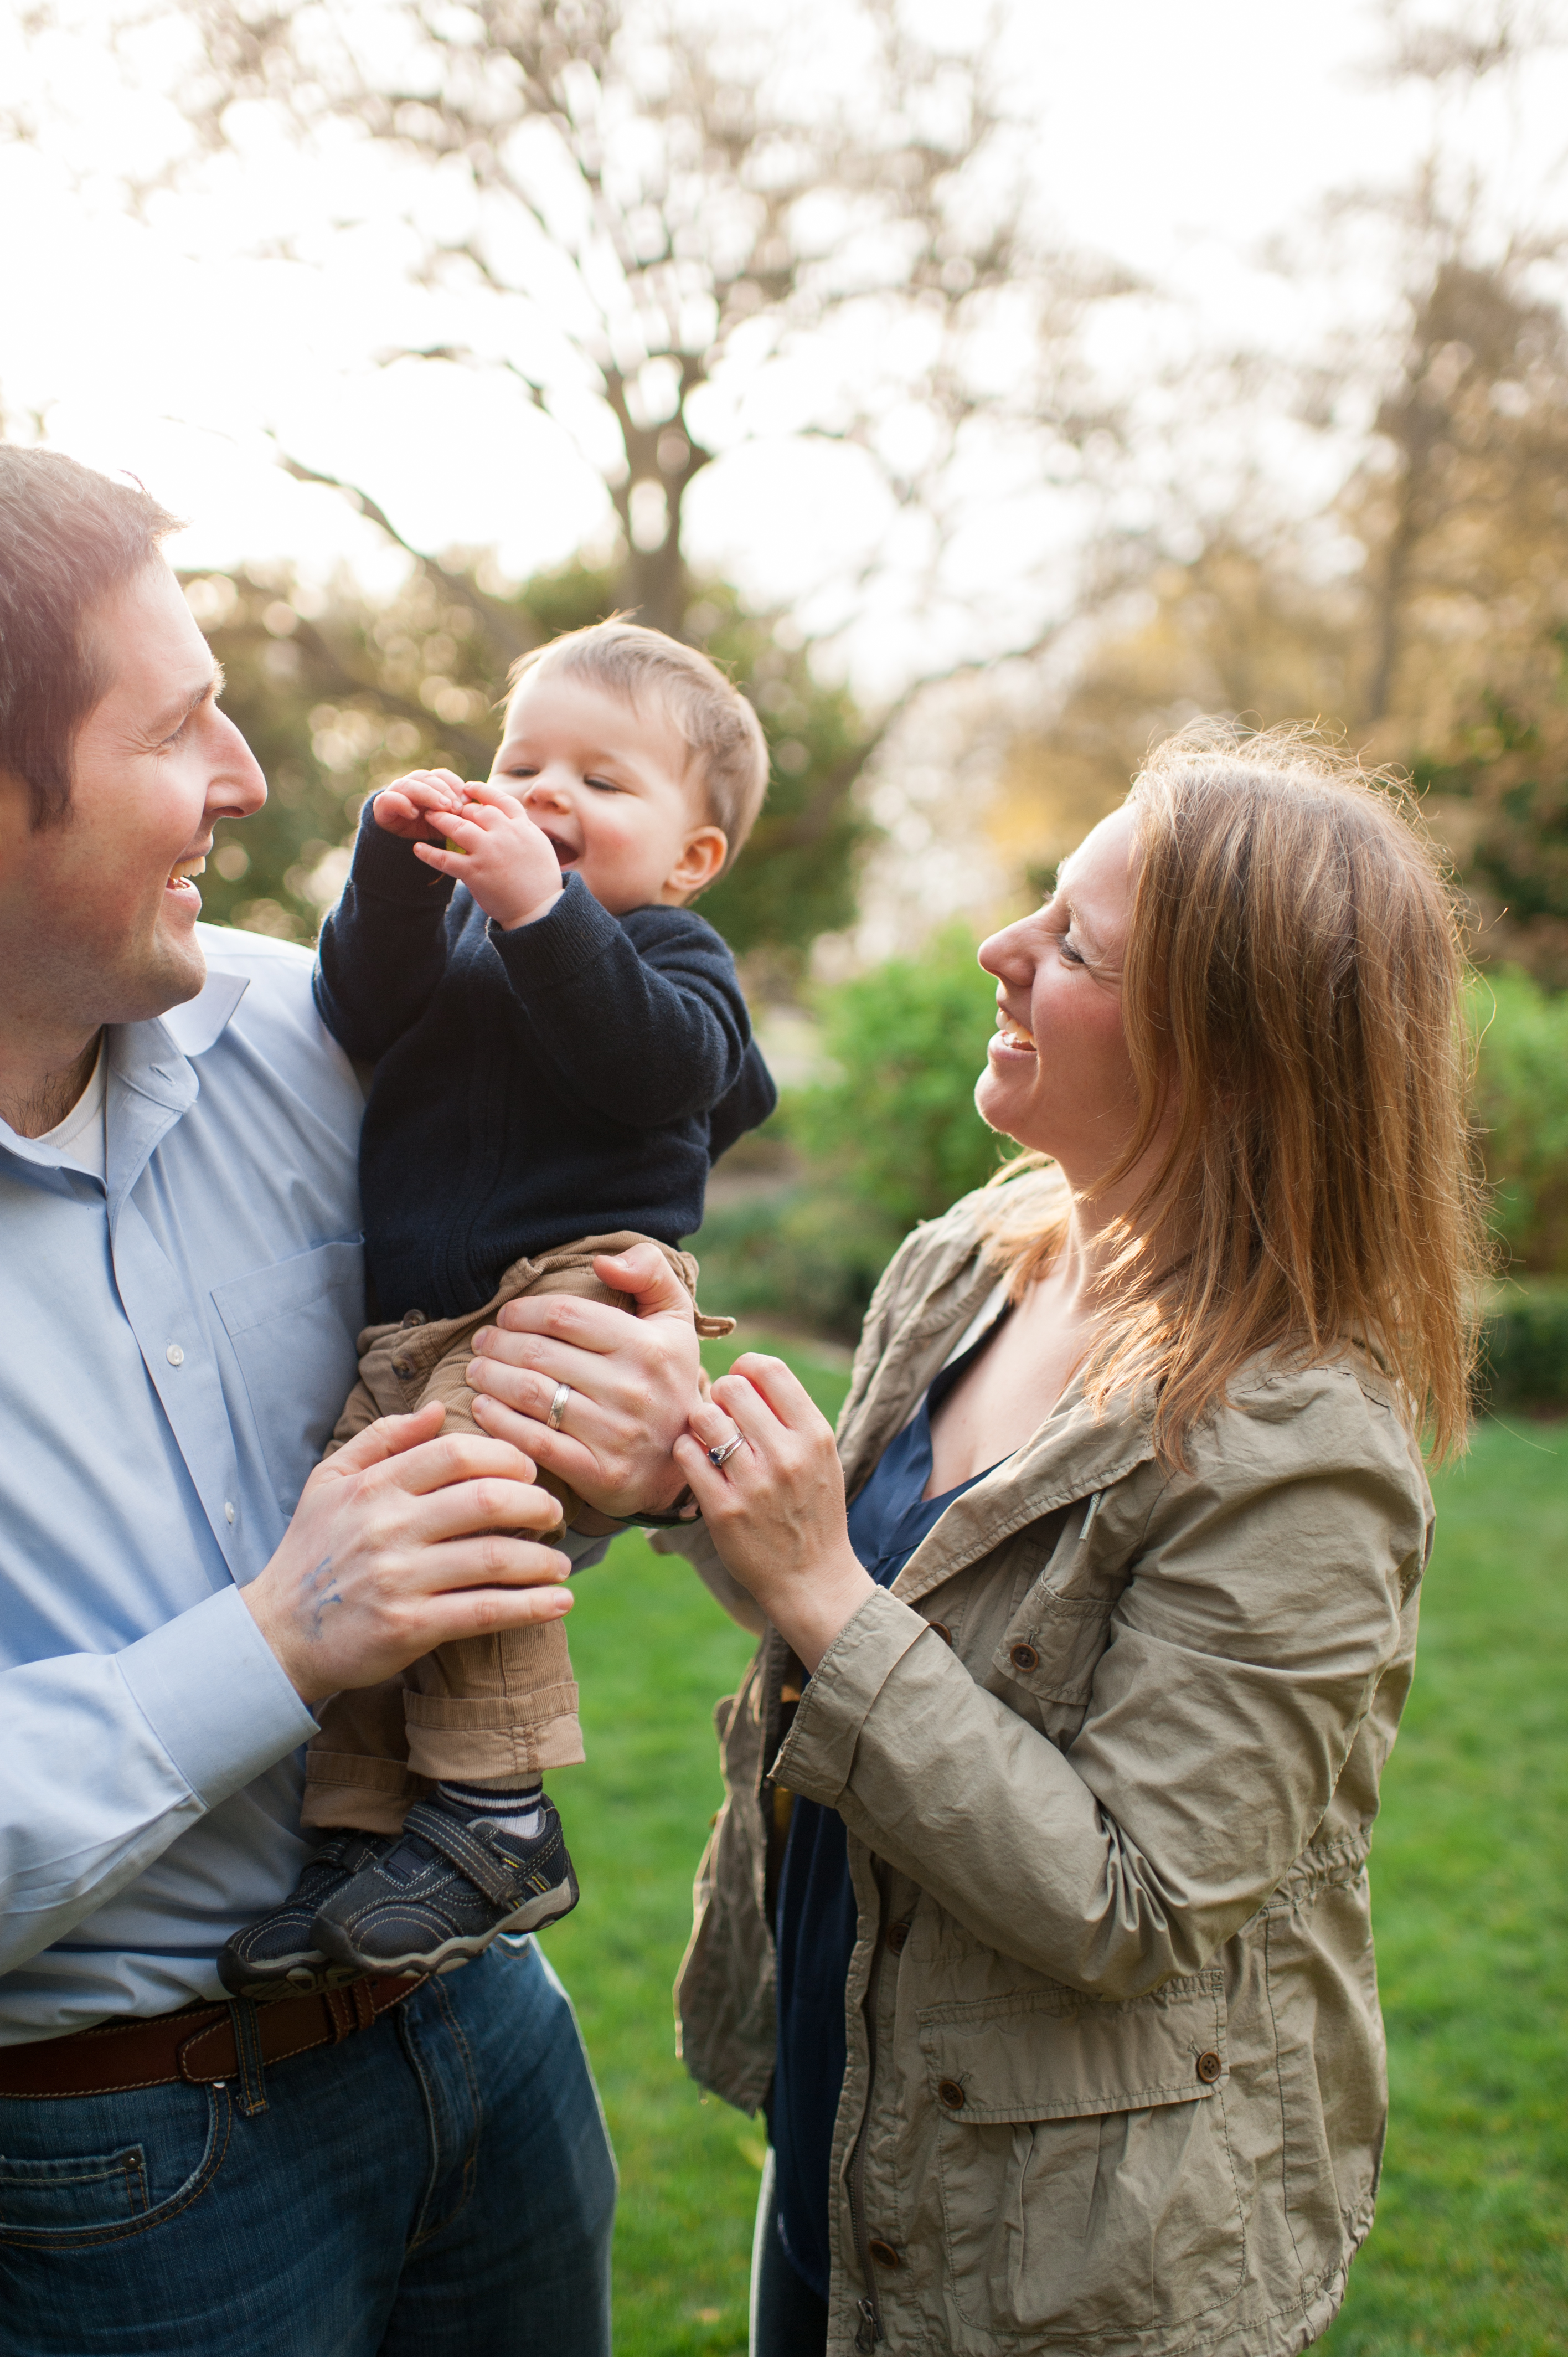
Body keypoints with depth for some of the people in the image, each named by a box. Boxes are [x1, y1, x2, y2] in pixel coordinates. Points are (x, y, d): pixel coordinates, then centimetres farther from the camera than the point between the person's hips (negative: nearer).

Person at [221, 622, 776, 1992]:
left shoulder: (670, 955, 4)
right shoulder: (453, 925, 20)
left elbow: (643, 1066, -19)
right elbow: (361, 1019, 2)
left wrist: (540, 906, -25)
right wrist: (396, 866, -9)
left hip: (574, 1288, -7)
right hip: (416, 1321, 7)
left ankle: (493, 1816, -16)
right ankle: (360, 1835, 8)